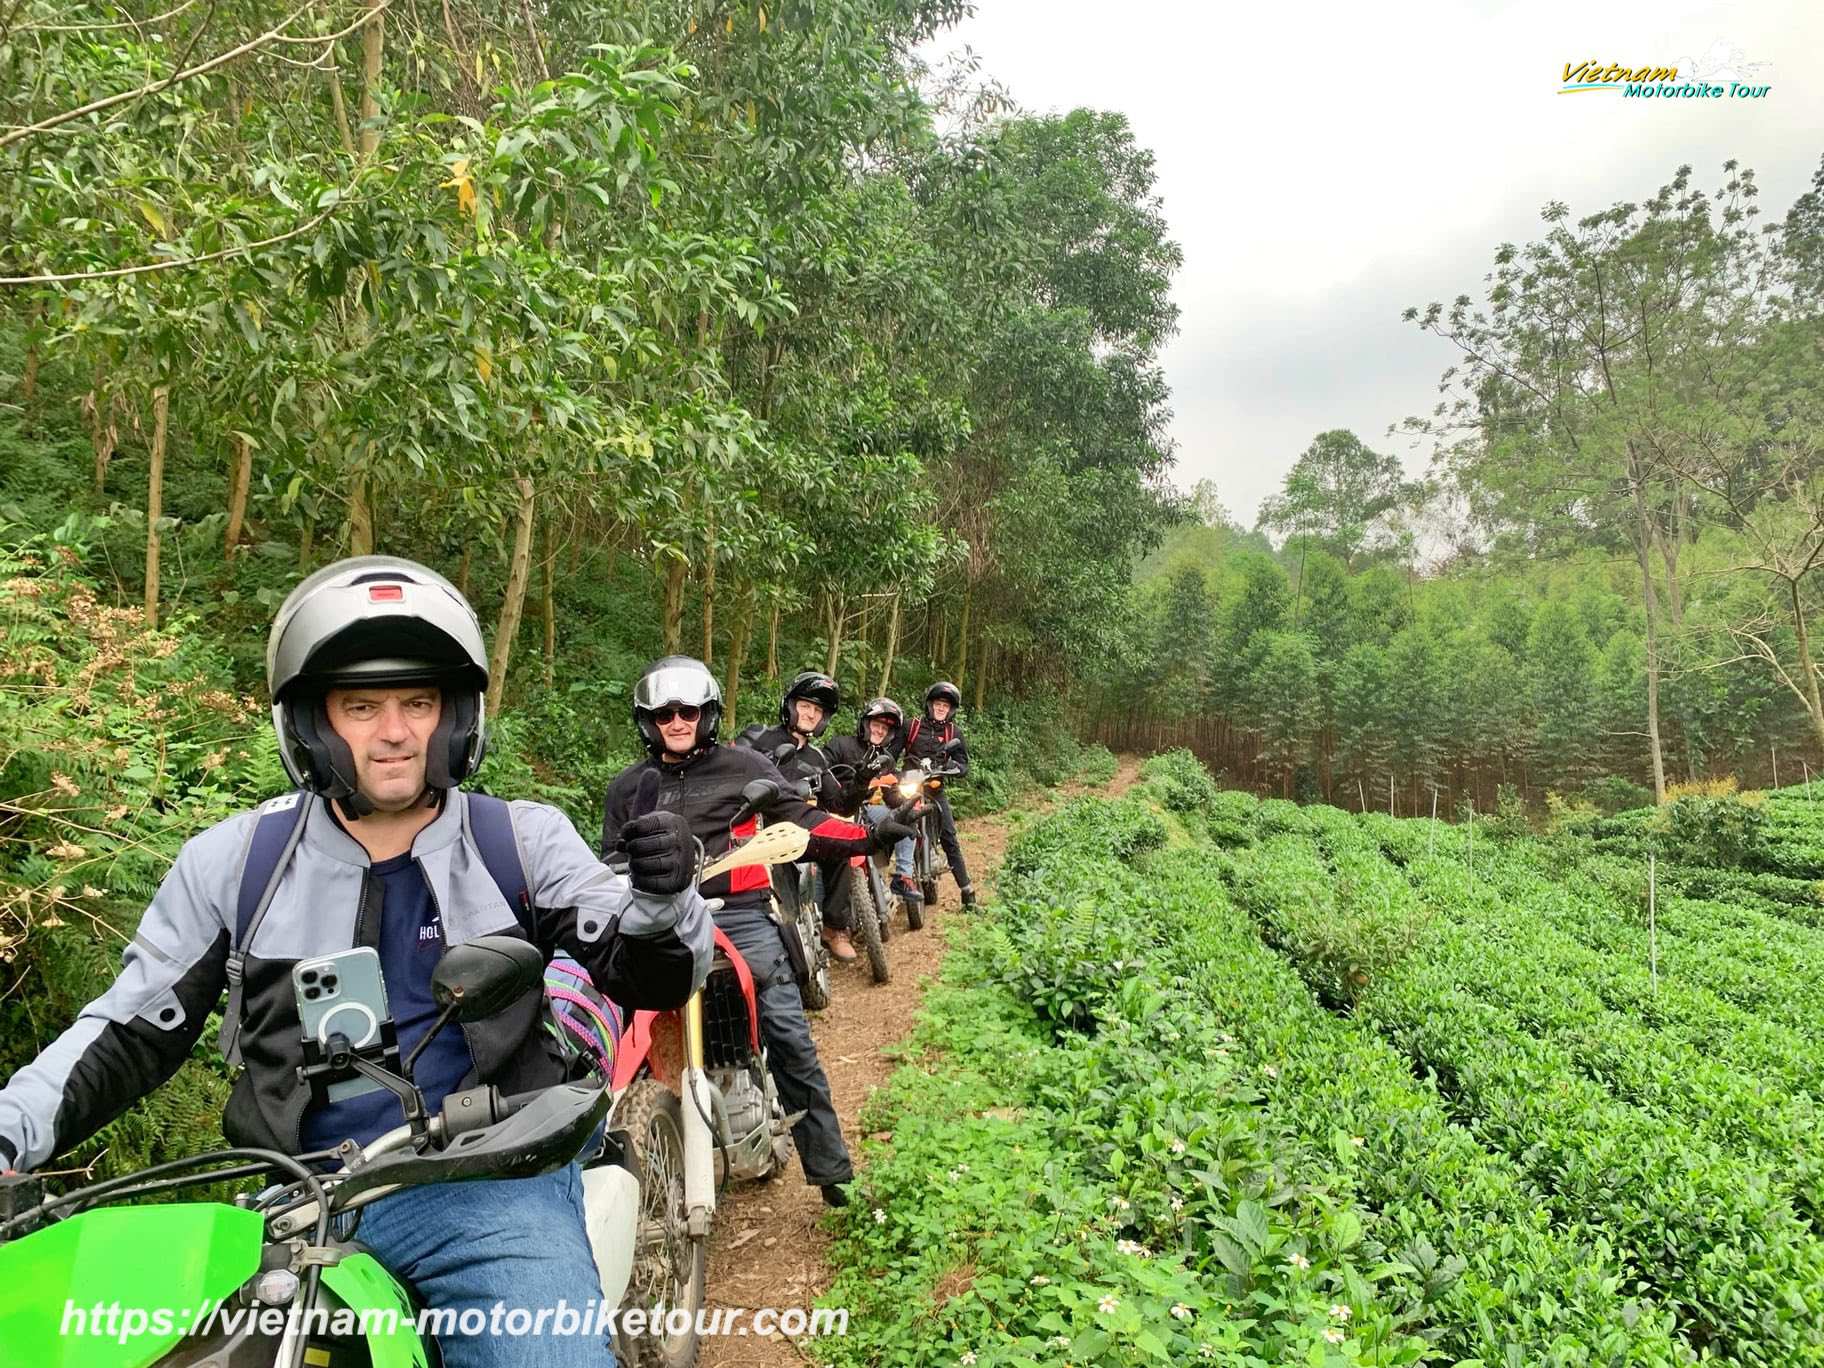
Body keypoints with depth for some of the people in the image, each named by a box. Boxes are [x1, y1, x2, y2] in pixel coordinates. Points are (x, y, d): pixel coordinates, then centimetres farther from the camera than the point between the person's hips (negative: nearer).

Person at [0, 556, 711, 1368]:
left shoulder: (524, 840, 1)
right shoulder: (232, 859, 5)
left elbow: (645, 975, -3)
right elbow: (132, 1028, 14)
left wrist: (662, 902, -25)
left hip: (493, 1190, -2)